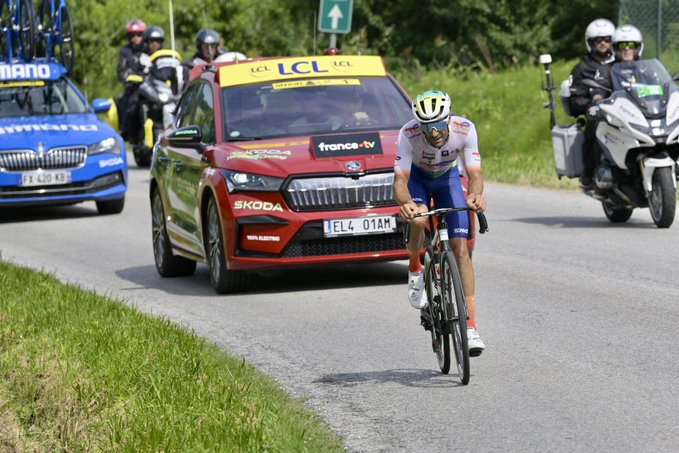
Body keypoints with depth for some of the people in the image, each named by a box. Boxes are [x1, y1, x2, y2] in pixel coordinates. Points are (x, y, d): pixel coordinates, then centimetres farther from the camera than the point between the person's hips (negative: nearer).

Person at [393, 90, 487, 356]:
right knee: (418, 219, -34)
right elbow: (400, 179, -36)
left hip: (448, 177, 1)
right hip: (416, 177, -1)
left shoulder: (465, 129, -32)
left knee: (460, 248, -12)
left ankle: (471, 326, -12)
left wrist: (475, 194, -56)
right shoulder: (409, 134, -35)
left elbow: (474, 173, -33)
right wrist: (405, 202, -58)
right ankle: (415, 270, 0)